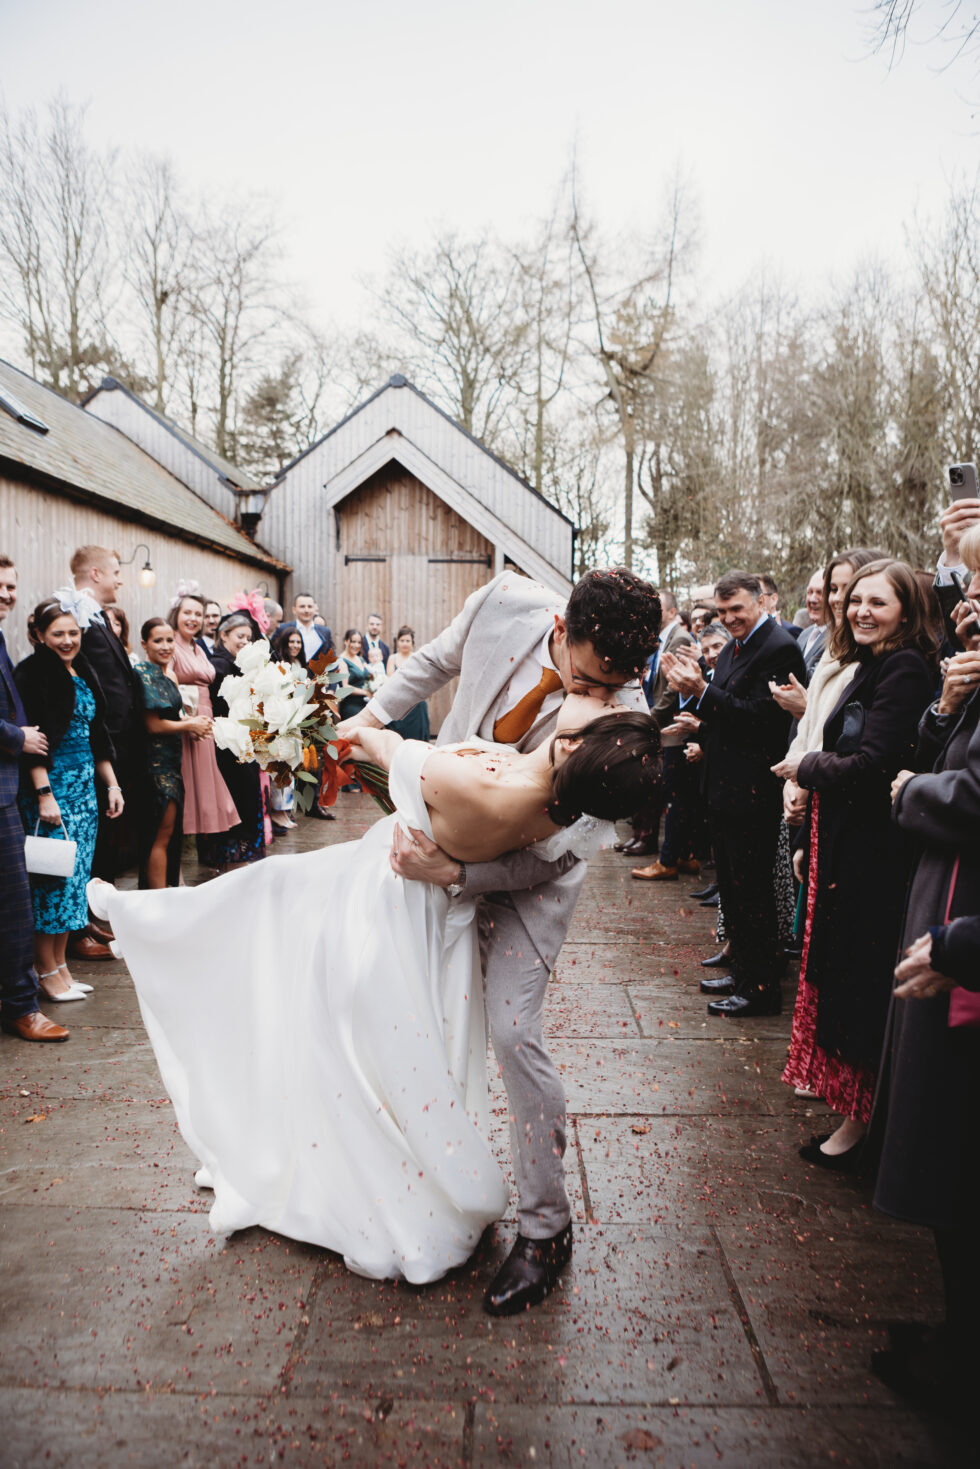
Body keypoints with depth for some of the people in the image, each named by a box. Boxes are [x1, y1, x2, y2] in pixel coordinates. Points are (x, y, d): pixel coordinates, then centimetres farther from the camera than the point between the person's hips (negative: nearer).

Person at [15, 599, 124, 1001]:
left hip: (85, 785, 8)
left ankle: (61, 966, 18)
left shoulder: (83, 673, 15)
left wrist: (112, 784, 16)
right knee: (53, 875, -4)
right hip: (52, 785, -8)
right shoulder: (32, 674, -8)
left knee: (77, 874, 9)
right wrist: (44, 794, -19)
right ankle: (46, 972, 8)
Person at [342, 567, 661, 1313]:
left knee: (514, 1031, -12)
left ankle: (546, 1228, 10)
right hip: (441, 822, 5)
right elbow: (439, 660, 2)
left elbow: (551, 853, -25)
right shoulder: (504, 602, -23)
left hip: (528, 870, -4)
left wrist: (455, 873, -35)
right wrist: (373, 716, 7)